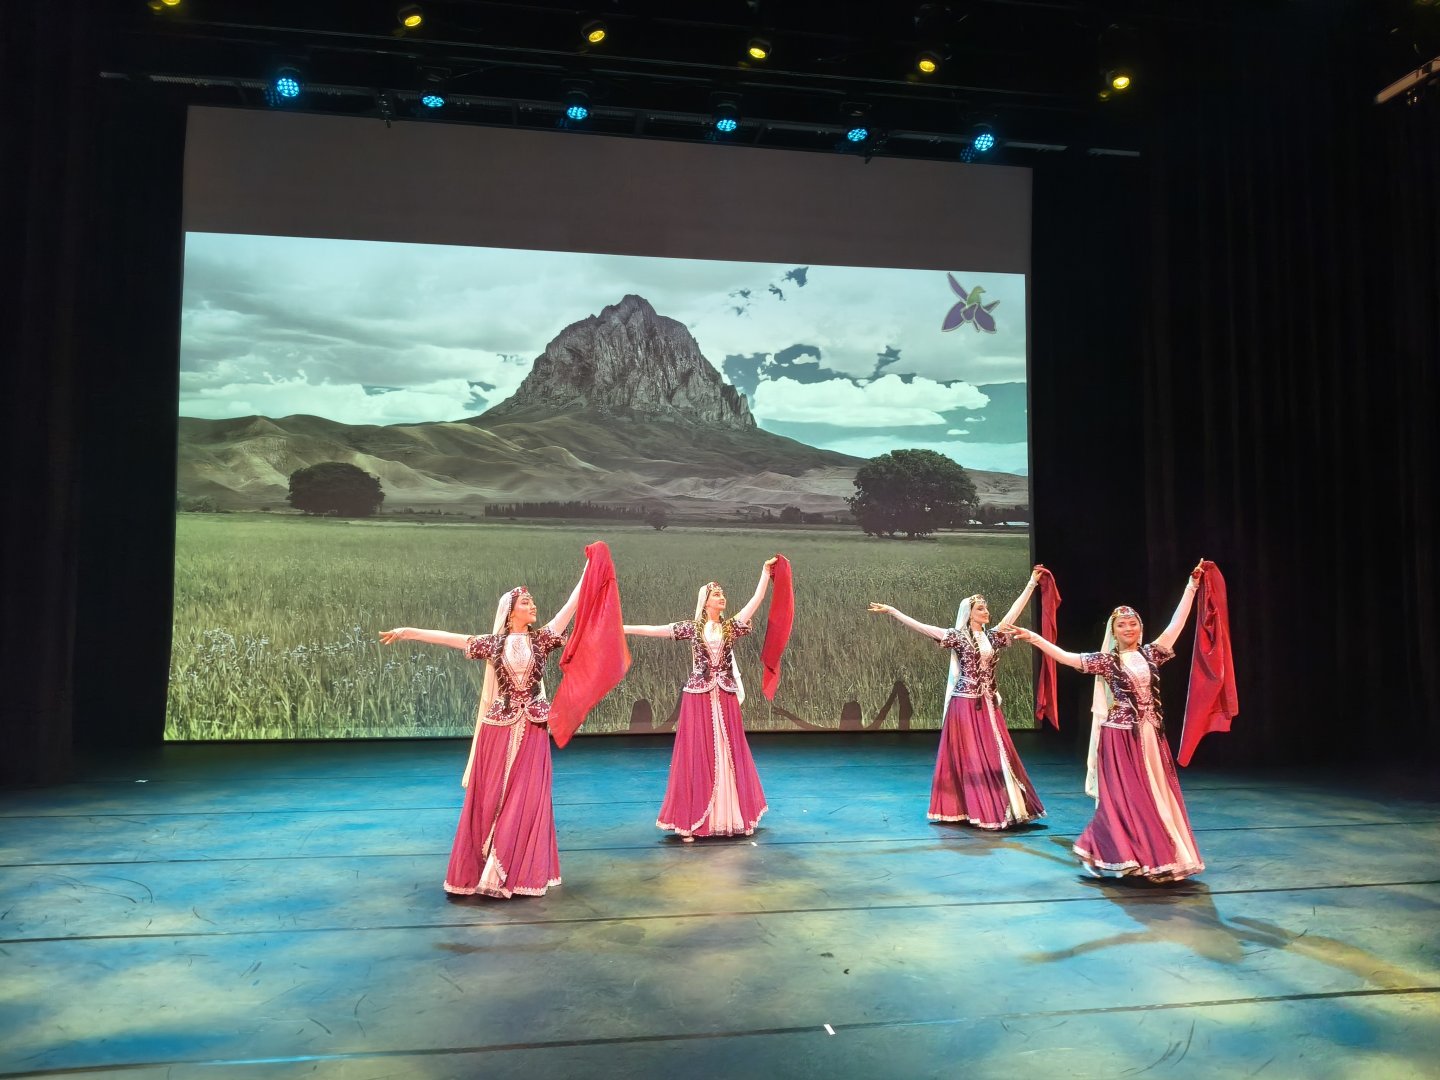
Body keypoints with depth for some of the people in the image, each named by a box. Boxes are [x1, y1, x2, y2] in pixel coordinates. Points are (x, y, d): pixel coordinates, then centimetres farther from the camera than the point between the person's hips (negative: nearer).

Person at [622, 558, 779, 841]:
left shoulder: (731, 626, 7)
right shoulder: (692, 628, 3)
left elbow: (756, 600, 3)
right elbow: (653, 630, 2)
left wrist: (765, 572, 0)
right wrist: (621, 628, -1)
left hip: (725, 698, 2)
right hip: (698, 696, -2)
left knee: (728, 755, 5)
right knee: (696, 756, -1)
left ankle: (730, 817, 14)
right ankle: (692, 822, 4)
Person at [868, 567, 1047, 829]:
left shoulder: (993, 637, 9)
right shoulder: (958, 637, -5)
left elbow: (1014, 611, 10)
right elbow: (920, 626, -10)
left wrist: (1031, 584, 8)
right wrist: (892, 611, -15)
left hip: (988, 705, 5)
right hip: (965, 704, -5)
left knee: (995, 755, 7)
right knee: (969, 757, 0)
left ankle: (1003, 807, 14)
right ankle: (976, 809, 7)